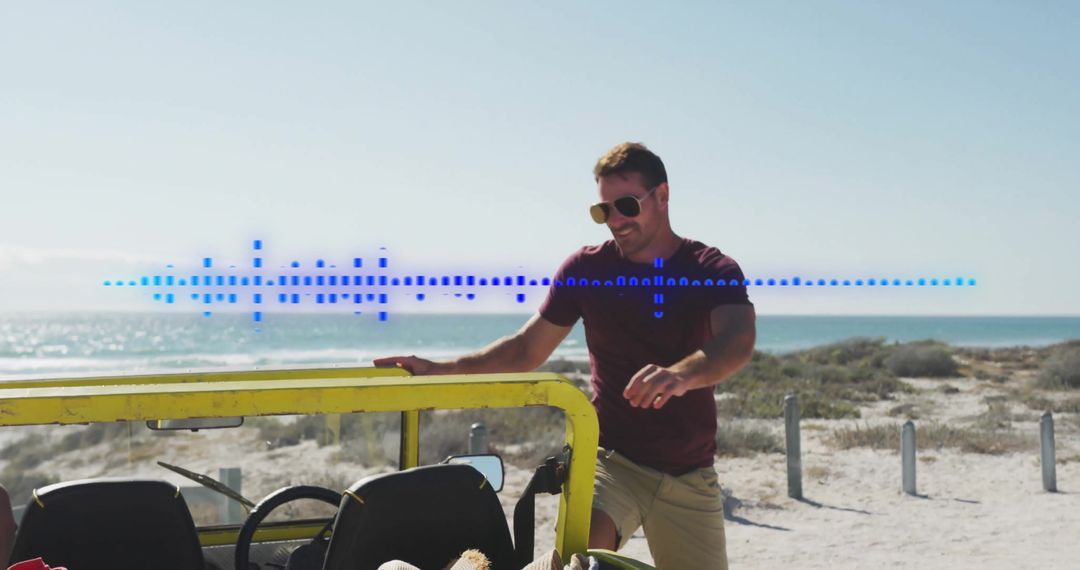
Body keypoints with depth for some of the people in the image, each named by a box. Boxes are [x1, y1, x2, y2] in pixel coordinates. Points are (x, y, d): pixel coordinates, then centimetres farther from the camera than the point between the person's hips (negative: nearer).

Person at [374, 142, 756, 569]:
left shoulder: (715, 271, -3)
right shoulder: (586, 269, 0)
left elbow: (738, 341, -23)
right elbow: (527, 349, 6)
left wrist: (682, 374, -46)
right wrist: (442, 370, -8)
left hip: (691, 477, 1)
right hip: (613, 458, -1)